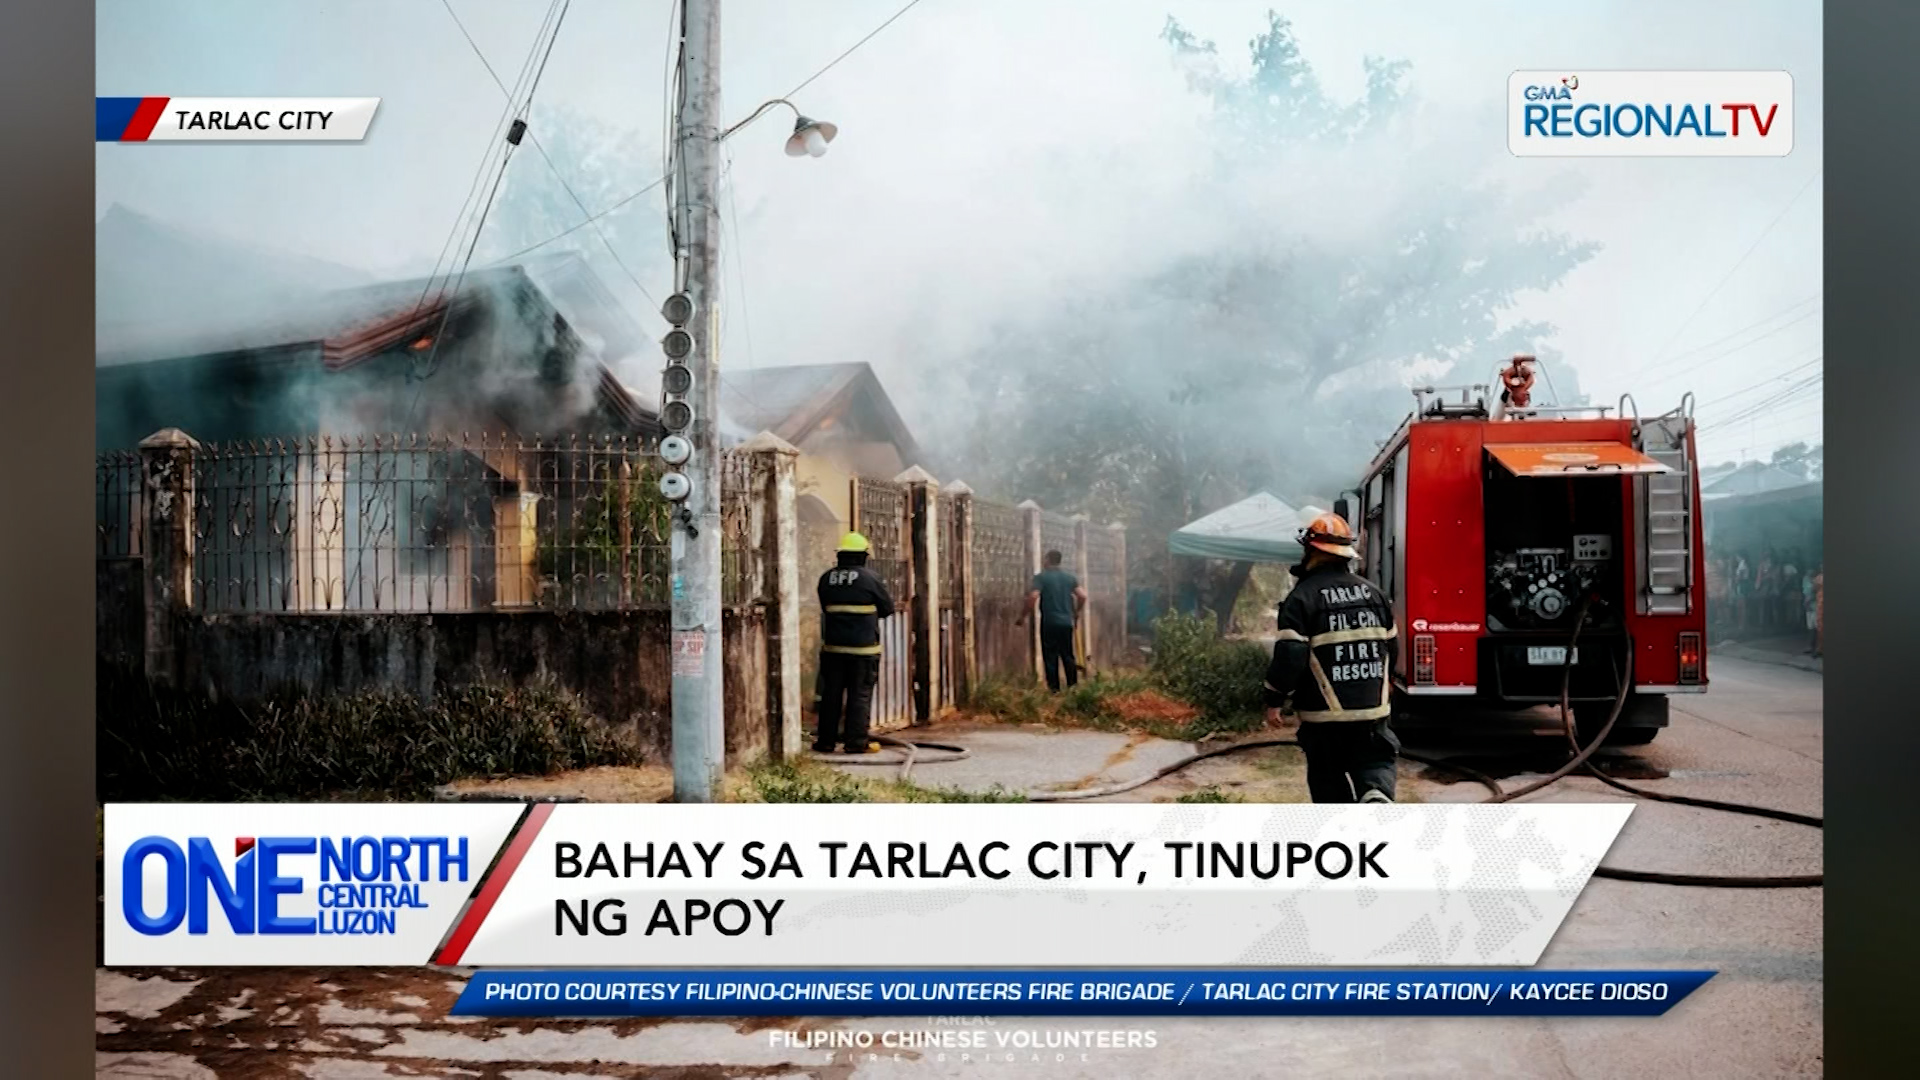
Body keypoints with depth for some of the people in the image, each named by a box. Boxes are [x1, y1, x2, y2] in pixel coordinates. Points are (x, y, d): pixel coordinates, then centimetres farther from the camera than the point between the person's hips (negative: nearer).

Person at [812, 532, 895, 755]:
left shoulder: (826, 578, 5)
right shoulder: (870, 577, -8)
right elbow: (888, 608, 1)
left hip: (833, 645, 4)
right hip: (863, 646, -4)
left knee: (831, 693, 9)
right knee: (860, 694, 1)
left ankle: (826, 740, 12)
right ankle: (856, 741, 1)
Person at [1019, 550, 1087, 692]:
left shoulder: (1041, 577, -4)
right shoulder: (1070, 577, 10)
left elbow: (1033, 597, -17)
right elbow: (1083, 596, 4)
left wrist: (1023, 616, -8)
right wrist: (1076, 612, 19)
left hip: (1049, 623, -4)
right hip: (1066, 622, 4)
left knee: (1051, 657, 1)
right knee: (1068, 656, 12)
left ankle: (1054, 689, 0)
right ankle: (1073, 685, 10)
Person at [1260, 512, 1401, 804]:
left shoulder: (1302, 597, -10)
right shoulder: (1372, 592, 8)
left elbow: (1289, 655, -15)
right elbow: (1392, 647, 14)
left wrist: (1274, 700, -5)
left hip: (1324, 714, -4)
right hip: (1373, 709, 4)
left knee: (1329, 779, 9)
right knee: (1375, 763, 10)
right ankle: (1377, 795, -21)